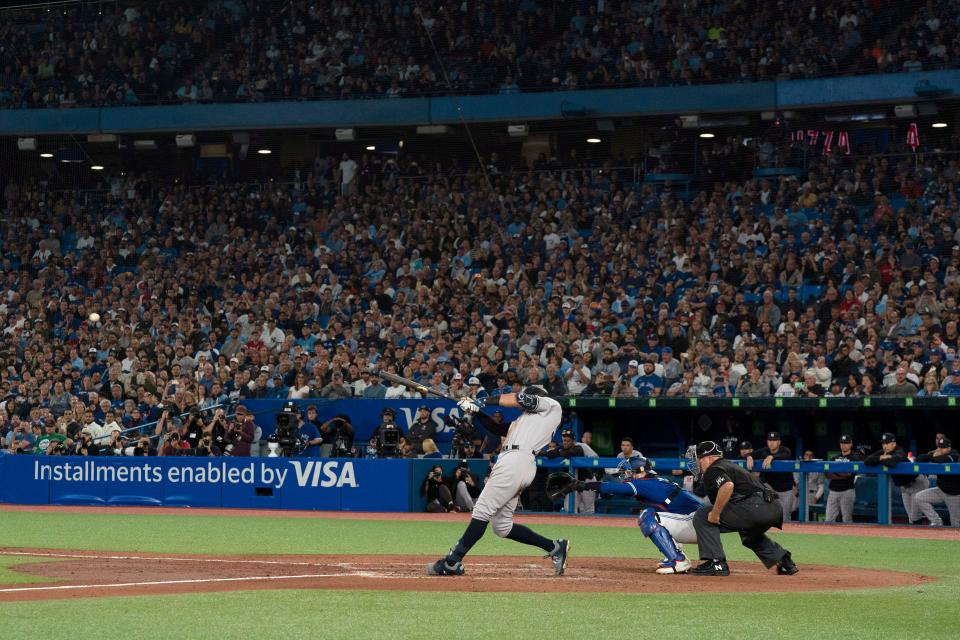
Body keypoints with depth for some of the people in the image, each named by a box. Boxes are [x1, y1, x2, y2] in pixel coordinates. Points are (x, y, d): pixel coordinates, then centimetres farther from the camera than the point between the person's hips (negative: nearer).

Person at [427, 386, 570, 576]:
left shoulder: (552, 406, 10)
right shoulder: (520, 422, 32)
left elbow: (521, 400, -1)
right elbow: (498, 428, 26)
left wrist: (485, 401, 4)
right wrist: (475, 410, 15)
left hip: (515, 462, -9)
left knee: (482, 511, -12)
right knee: (502, 527, 8)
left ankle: (452, 562, -15)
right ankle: (554, 547, 11)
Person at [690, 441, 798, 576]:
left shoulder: (712, 471, 0)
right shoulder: (729, 466, 30)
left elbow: (728, 486, -21)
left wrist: (715, 514, -14)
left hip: (754, 507, -10)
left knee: (702, 515, -2)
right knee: (749, 534, 41)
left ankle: (716, 563, -7)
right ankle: (784, 560, 24)